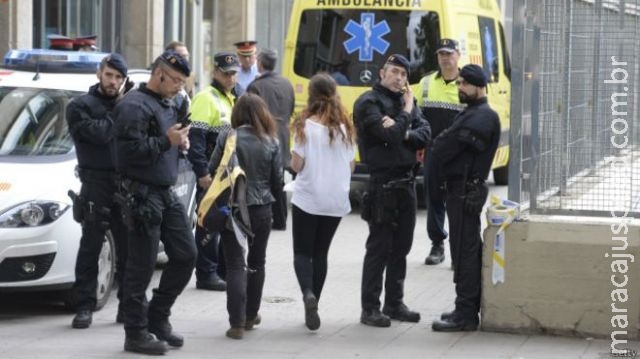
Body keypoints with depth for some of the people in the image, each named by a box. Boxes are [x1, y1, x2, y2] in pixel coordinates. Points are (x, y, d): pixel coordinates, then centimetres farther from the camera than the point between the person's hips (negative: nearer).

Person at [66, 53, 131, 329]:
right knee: (91, 246, -3)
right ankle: (84, 307, -1)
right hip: (97, 184, -4)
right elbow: (100, 134, -15)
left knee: (128, 247, 6)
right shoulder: (80, 106, 1)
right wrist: (117, 109, -4)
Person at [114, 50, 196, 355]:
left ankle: (158, 317, 24)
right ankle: (136, 334, 3)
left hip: (167, 192, 9)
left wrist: (180, 142, 9)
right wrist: (166, 141, -22)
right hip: (143, 195, -9)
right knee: (142, 266, -4)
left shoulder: (166, 105, 17)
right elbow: (130, 150, -22)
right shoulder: (134, 105, -12)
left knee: (185, 255, 10)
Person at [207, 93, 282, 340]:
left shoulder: (227, 139, -9)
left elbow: (212, 172, -4)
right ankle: (250, 316, 30)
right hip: (262, 210, 2)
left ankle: (237, 323, -11)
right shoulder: (271, 143, -3)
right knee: (257, 263, 20)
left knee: (235, 264, -1)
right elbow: (277, 182, 3)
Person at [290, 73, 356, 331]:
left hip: (307, 199, -3)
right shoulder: (345, 128, 1)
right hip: (336, 200, 3)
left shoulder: (306, 126, -10)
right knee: (320, 253, 14)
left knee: (302, 252, 4)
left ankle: (308, 293, -22)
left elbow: (297, 165, -10)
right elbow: (351, 166, 7)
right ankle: (312, 307, 14)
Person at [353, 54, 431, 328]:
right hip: (383, 181, -7)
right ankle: (370, 309, 1)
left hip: (406, 181, 7)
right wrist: (407, 112, -8)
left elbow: (425, 135, 3)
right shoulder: (368, 103, -8)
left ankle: (394, 303, 21)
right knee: (379, 248, -4)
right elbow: (389, 135, -21)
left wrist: (405, 133, -16)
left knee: (401, 247, 12)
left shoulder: (406, 101, 14)